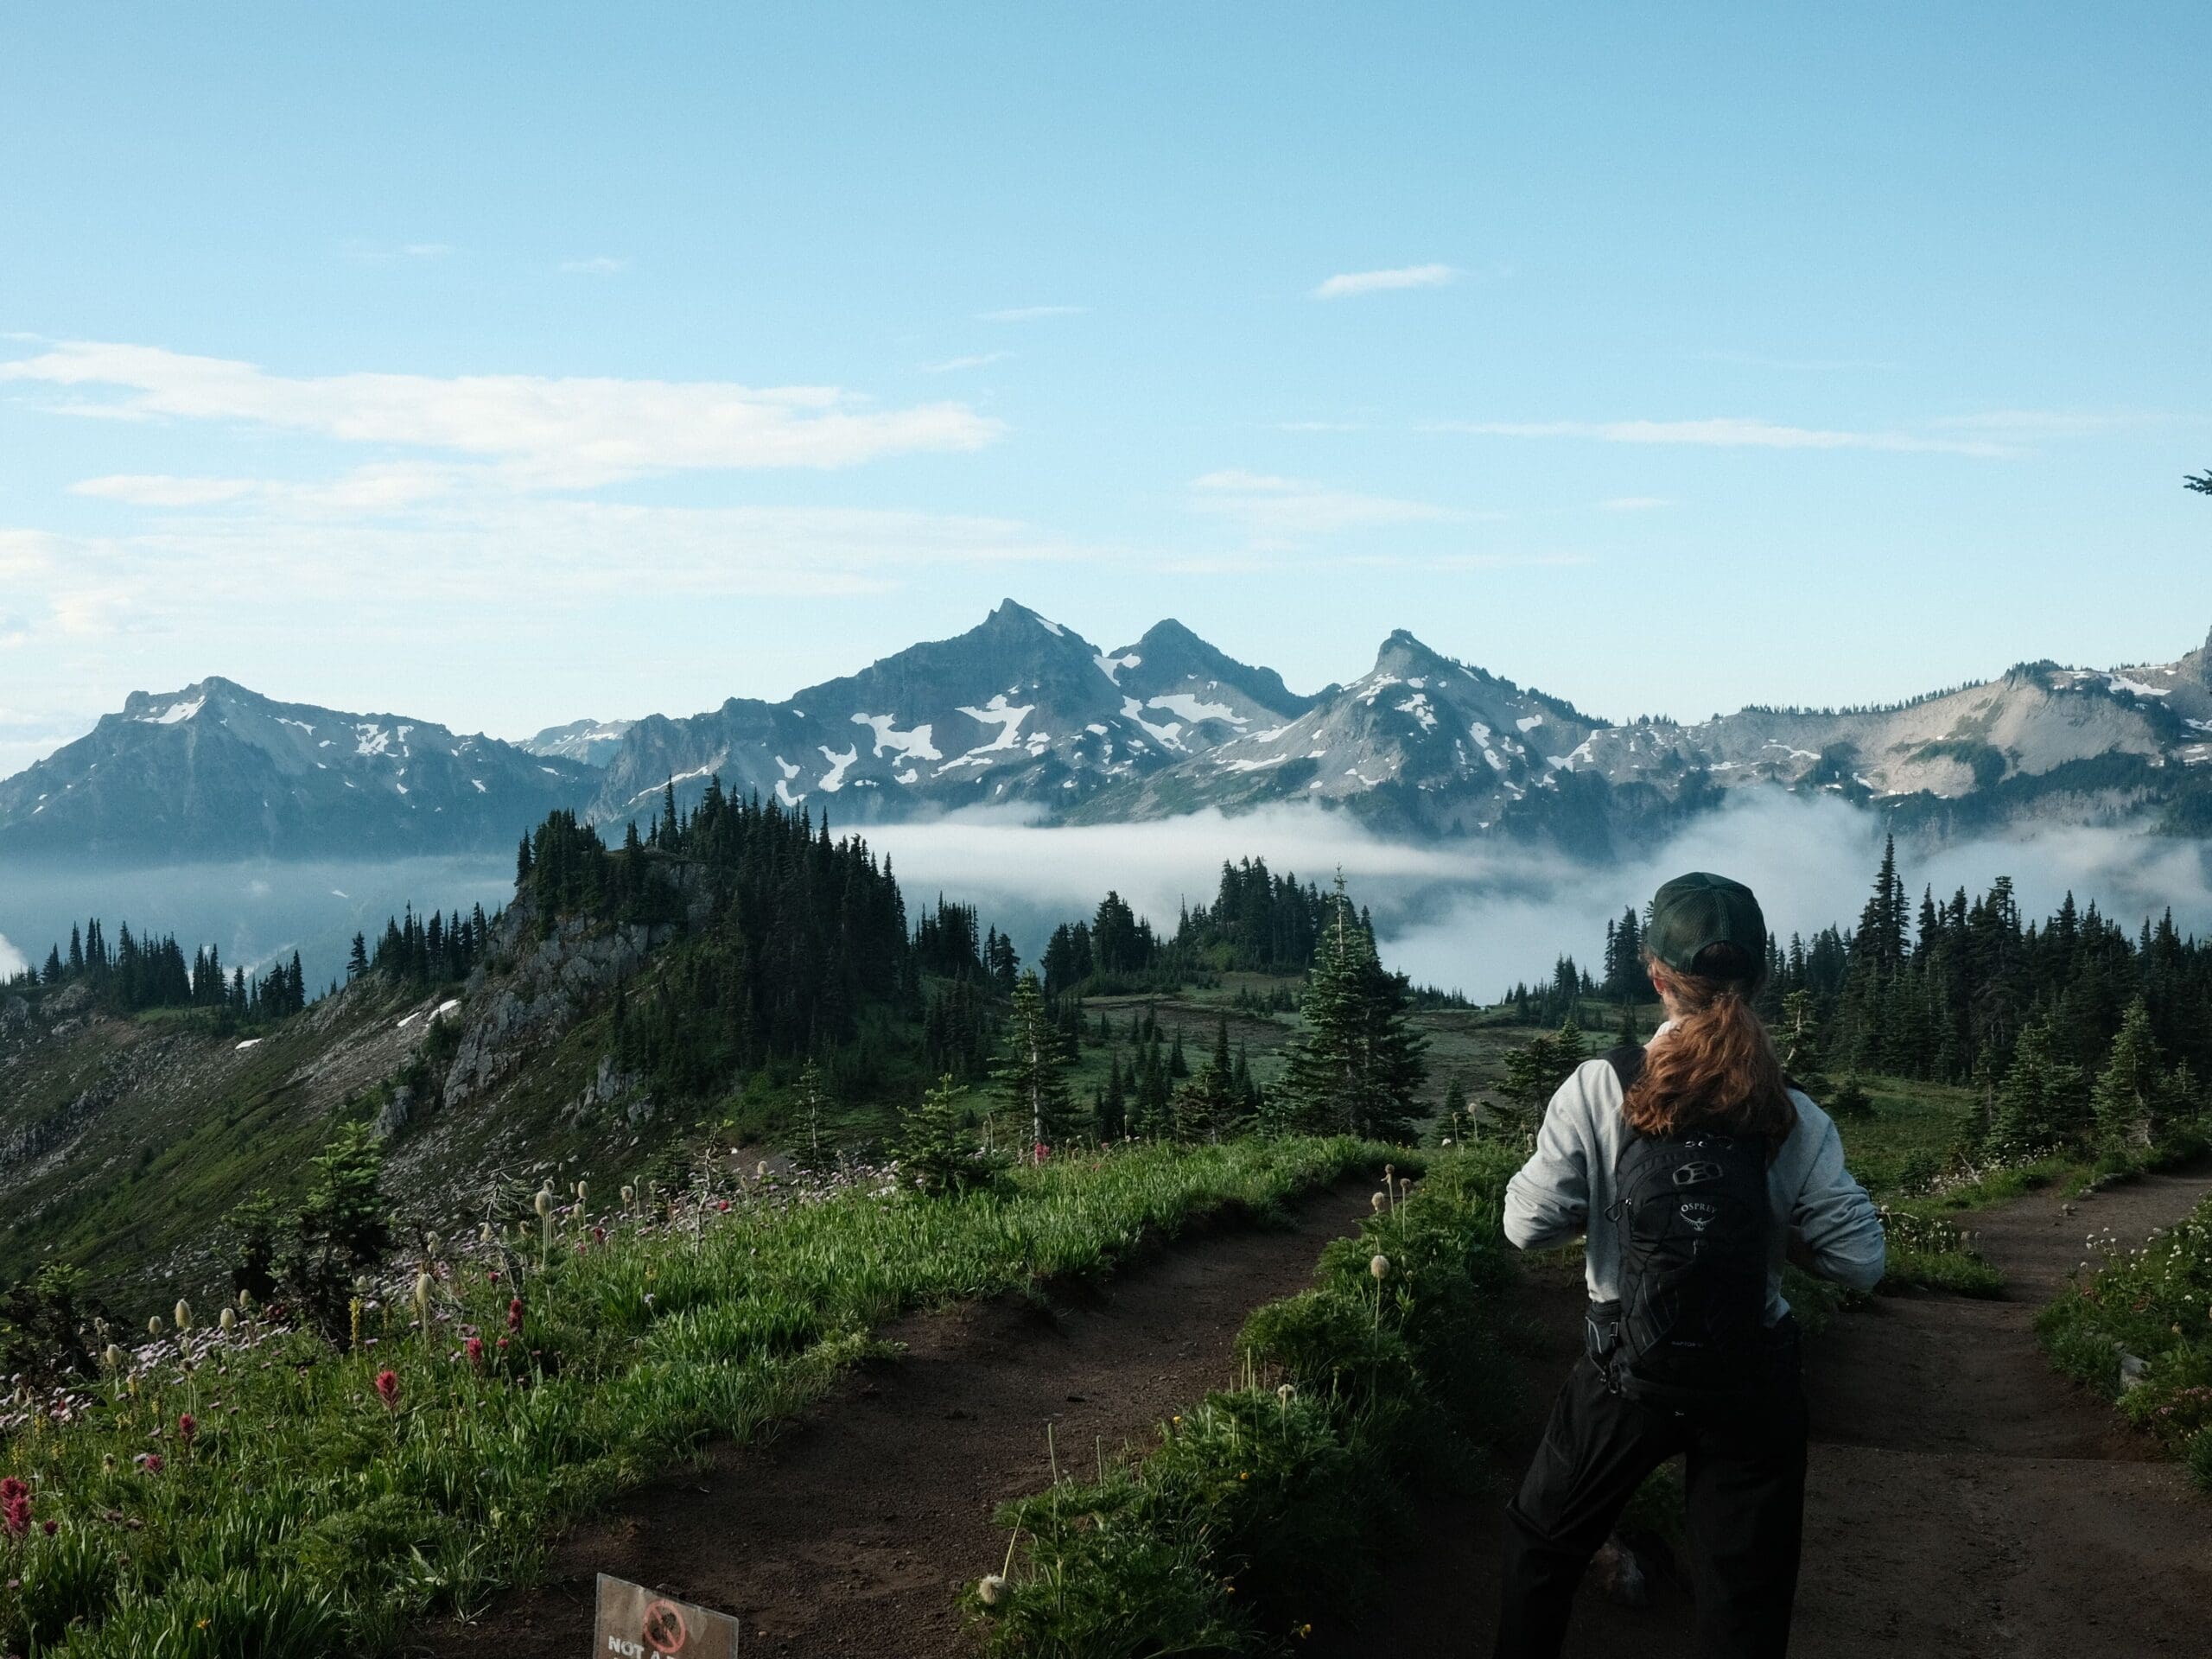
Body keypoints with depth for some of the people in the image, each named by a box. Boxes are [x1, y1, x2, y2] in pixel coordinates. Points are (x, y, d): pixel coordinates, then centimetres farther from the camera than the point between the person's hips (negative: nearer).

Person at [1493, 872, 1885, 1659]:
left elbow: (1528, 1224, -12)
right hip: (1752, 1381, 1)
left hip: (1628, 1371, -1)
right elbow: (1859, 1261, -6)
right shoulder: (1794, 1118, -8)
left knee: (1543, 1536, 23)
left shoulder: (1598, 1090, -14)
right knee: (1747, 1595, 14)